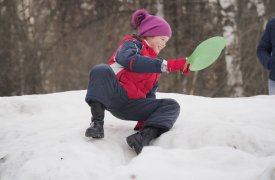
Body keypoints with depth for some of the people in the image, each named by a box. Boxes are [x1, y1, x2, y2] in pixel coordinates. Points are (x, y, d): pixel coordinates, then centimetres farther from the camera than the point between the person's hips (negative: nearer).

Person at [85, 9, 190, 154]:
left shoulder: (154, 64, 26)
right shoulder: (132, 44, 3)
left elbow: (150, 94, 27)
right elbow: (131, 61, -22)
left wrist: (146, 118, 10)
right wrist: (166, 65, -31)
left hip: (132, 106, 6)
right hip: (115, 95, -6)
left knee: (172, 106, -12)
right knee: (101, 70, -34)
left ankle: (145, 136, -38)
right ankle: (97, 122, -38)